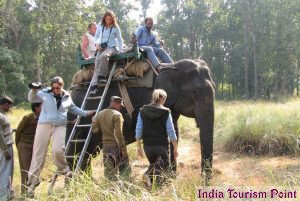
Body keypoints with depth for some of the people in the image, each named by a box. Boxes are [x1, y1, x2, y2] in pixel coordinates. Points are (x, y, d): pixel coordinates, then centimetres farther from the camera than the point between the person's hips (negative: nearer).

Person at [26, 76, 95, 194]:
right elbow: (31, 99, 4)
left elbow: (74, 109, 27)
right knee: (39, 153, -1)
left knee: (57, 150, -21)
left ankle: (63, 169, 8)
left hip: (60, 127, 1)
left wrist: (86, 113, 27)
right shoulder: (45, 94, 2)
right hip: (44, 125, -1)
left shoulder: (67, 98, 11)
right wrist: (34, 90, -14)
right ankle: (33, 180, 9)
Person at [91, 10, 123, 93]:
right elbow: (96, 36, 18)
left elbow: (119, 39, 8)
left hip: (112, 47, -3)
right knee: (97, 61, -23)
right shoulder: (100, 25, 6)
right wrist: (97, 44, 0)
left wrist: (121, 50, -1)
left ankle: (101, 76, -36)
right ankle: (94, 84, -29)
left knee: (103, 56, -37)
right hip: (102, 47, 3)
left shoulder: (115, 27, 0)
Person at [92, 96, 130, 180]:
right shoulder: (117, 114, -12)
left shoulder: (100, 114, 8)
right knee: (125, 170, 3)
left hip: (106, 146, 6)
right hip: (116, 146, -6)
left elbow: (95, 129, 8)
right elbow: (118, 133, -18)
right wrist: (123, 148, -15)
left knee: (109, 172, 11)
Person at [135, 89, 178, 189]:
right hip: (161, 145, -3)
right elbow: (171, 132, -5)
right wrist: (175, 148, 4)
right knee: (165, 164, 11)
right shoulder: (166, 112, -6)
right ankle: (157, 175, -19)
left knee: (153, 164, 24)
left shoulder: (142, 111, 2)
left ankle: (148, 174, -4)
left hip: (147, 145, 3)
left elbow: (138, 130, 2)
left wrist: (138, 146, 10)